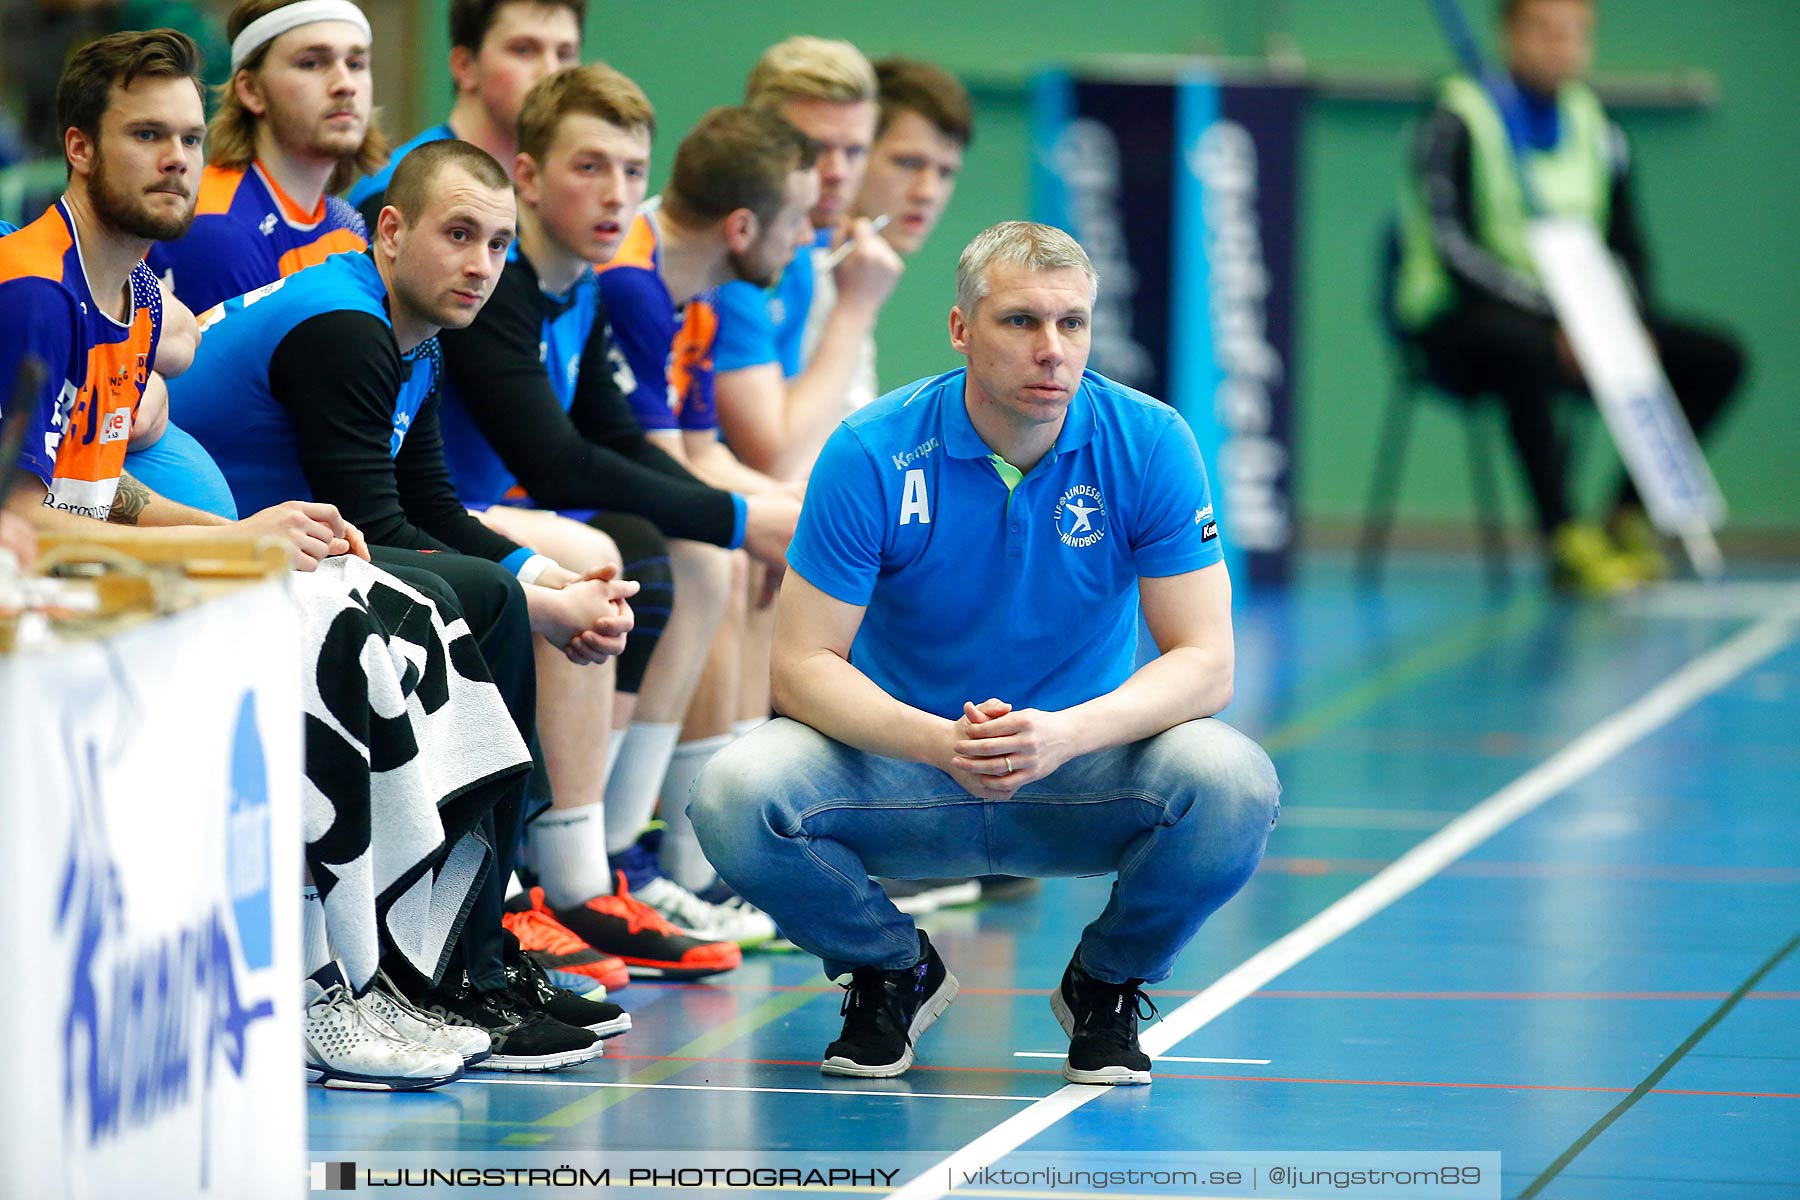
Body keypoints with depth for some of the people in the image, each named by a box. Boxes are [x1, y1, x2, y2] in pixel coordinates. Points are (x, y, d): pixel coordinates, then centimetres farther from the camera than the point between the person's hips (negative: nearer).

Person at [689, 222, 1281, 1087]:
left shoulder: (1149, 445, -12)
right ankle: (893, 973, 4)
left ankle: (1107, 985, 2)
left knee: (1232, 785, -31)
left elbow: (1204, 664, -14)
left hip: (1079, 766, 0)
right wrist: (941, 742, -33)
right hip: (908, 764, 0)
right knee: (736, 796, -29)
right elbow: (804, 665, -14)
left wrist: (1062, 735, -34)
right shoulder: (871, 455, -14)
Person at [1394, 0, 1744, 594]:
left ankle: (1630, 519, -2)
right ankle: (1566, 542, -37)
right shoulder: (1458, 123, -10)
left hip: (1571, 319, 7)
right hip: (1460, 320, -7)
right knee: (1527, 353, -42)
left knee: (1717, 359, -7)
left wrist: (1633, 323, -9)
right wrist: (1552, 318, -26)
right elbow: (1455, 250, -18)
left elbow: (1627, 248, 12)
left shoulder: (1595, 130, 10)